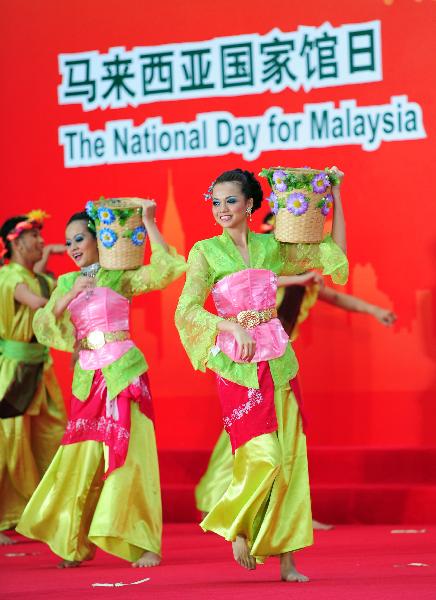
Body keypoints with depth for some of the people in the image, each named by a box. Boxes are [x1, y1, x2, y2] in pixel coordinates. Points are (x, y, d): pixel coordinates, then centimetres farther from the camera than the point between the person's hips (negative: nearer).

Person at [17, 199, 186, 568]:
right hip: (87, 378, 4)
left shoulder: (120, 277, 0)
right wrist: (71, 294, -10)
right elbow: (45, 325, 4)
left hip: (124, 373, -4)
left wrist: (148, 223, -15)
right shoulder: (67, 283, 14)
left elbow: (166, 269, -14)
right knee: (82, 459, 4)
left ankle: (145, 544, -3)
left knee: (127, 455, -7)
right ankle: (79, 542, 14)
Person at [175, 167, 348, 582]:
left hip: (277, 361, 4)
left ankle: (286, 558, 5)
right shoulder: (205, 252, -2)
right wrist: (234, 327, -25)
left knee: (289, 457, 0)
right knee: (262, 456, -15)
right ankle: (236, 527, 11)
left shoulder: (271, 246, 7)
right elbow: (187, 310, -12)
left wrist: (335, 197, 11)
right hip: (237, 363, -4)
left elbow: (333, 252, 16)